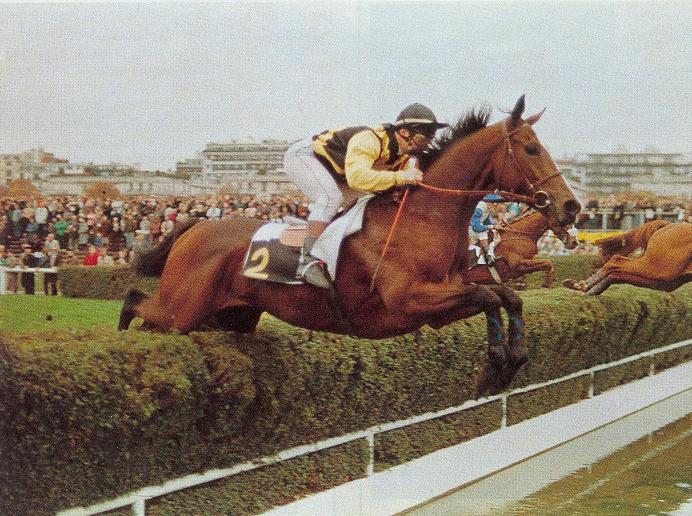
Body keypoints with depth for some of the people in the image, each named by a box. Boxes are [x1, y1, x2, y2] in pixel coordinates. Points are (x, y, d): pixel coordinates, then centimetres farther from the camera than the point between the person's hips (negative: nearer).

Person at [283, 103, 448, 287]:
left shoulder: (403, 155, -6)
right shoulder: (369, 140, -35)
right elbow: (357, 177, -50)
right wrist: (399, 177, -49)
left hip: (333, 171, 9)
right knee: (331, 197, -32)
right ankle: (308, 261, -30)